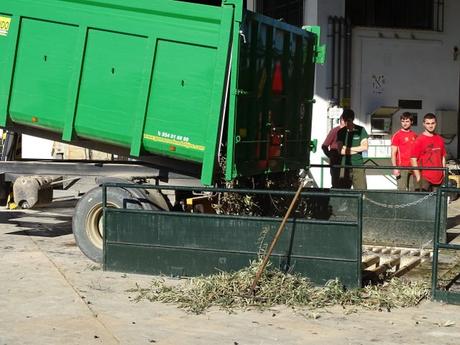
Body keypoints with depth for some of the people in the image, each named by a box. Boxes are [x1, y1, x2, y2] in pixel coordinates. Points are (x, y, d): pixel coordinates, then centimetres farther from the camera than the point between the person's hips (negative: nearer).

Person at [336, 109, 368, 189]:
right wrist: (357, 150, -5)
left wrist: (348, 149, -4)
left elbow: (365, 147, -3)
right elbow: (341, 150, -2)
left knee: (361, 191, -8)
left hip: (358, 165, -1)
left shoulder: (360, 130, 5)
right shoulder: (341, 132, 8)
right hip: (345, 165, 1)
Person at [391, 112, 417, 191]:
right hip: (402, 167, -5)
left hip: (413, 167, 5)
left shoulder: (414, 135, 13)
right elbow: (393, 153, -5)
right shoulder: (397, 135, -2)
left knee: (412, 189, 6)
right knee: (402, 189, -8)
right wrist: (395, 168, -13)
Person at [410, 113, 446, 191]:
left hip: (438, 178, 5)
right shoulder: (419, 140, -7)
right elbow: (413, 159, -9)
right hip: (425, 178, -5)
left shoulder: (440, 139, 10)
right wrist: (418, 177, -12)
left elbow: (443, 157, 17)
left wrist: (444, 174, 12)